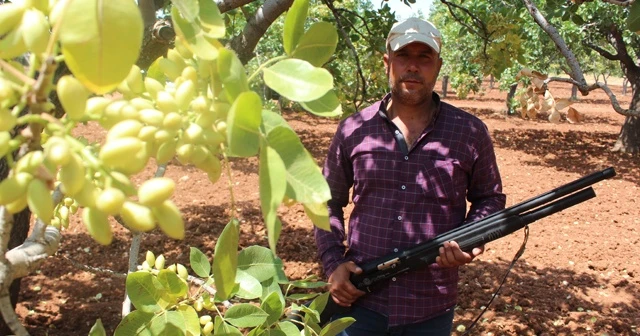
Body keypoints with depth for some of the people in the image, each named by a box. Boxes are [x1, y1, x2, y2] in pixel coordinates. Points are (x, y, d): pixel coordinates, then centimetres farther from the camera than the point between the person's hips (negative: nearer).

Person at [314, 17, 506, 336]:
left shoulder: (470, 132, -1)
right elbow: (328, 200, 10)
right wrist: (333, 263, -2)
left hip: (431, 309, 0)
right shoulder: (353, 129, 1)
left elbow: (490, 198, 11)